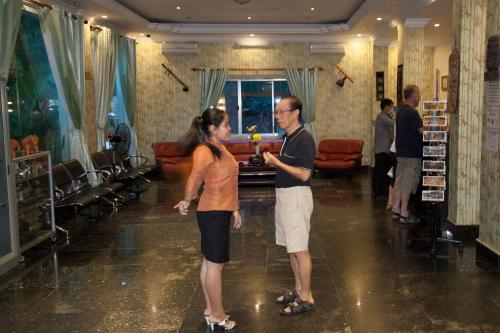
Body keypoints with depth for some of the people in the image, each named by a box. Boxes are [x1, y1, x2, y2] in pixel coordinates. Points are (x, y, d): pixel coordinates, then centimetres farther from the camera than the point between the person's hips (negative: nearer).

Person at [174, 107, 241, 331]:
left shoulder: (220, 148, 12)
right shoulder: (204, 151, -19)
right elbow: (194, 180, -34)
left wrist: (234, 209, 17)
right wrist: (186, 201, -18)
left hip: (221, 212, 9)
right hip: (213, 213, -9)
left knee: (210, 262, 16)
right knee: (215, 264, 2)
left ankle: (210, 309, 28)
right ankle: (217, 315, 15)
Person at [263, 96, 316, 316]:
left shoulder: (304, 140, -16)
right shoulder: (288, 138, 12)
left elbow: (304, 174, -21)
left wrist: (277, 163, -19)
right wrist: (273, 161, 5)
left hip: (297, 196, -9)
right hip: (284, 196, 9)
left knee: (299, 250, -2)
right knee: (291, 248, 16)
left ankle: (306, 297, 10)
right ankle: (299, 290, 29)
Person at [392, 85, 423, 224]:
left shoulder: (400, 111, 14)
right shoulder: (412, 112, -16)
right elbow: (422, 131, -21)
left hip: (401, 152, 9)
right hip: (411, 153, -9)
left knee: (399, 183, 12)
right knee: (407, 184, -4)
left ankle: (396, 211, 16)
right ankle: (404, 214, 1)